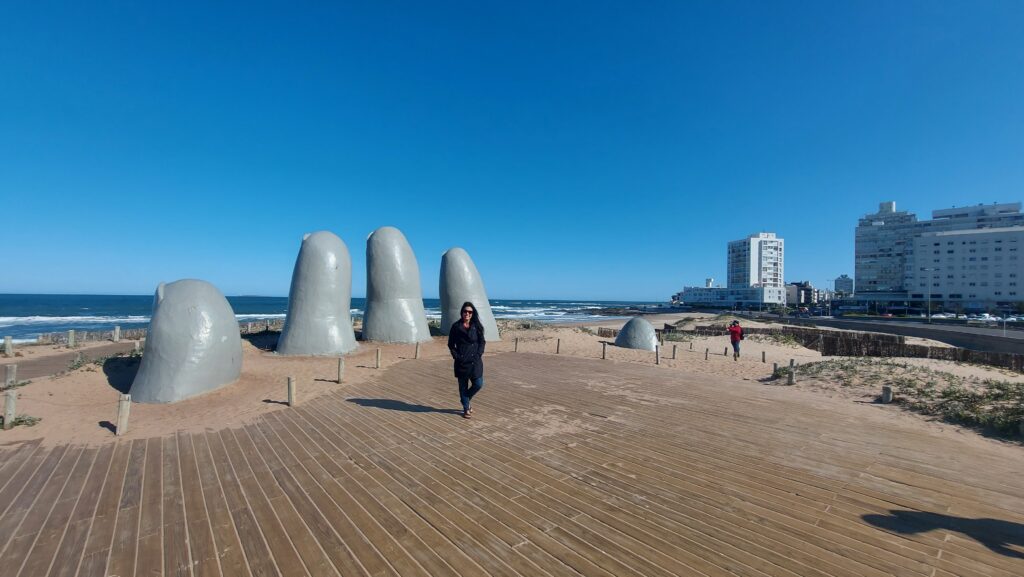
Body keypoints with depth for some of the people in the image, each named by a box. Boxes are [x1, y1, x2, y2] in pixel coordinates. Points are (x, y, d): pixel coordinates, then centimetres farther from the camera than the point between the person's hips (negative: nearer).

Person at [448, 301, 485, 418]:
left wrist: (478, 354, -6)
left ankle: (466, 399, 28)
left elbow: (482, 342, 6)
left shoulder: (476, 326, 6)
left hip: (475, 361, 1)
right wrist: (456, 356, -6)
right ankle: (466, 408, 22)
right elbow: (451, 344, 4)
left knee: (478, 384, 0)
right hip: (461, 362, -1)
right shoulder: (456, 327, 2)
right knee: (463, 386, 6)